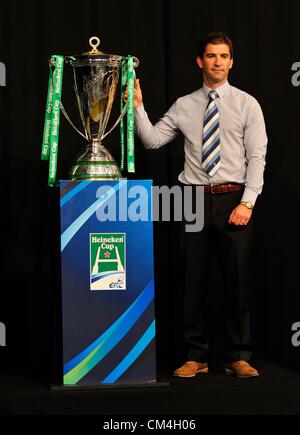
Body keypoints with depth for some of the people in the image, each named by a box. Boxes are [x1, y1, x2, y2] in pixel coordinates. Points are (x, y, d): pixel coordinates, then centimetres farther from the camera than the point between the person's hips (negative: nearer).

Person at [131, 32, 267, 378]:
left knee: (236, 280, 2)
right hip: (194, 200, 2)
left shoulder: (246, 104, 3)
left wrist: (247, 203, -11)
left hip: (234, 199, -1)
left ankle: (238, 357, 11)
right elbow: (152, 140, 4)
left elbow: (257, 157, -3)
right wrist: (138, 106, -7)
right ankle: (196, 357, 13)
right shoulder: (183, 106, 9)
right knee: (194, 280, 4)